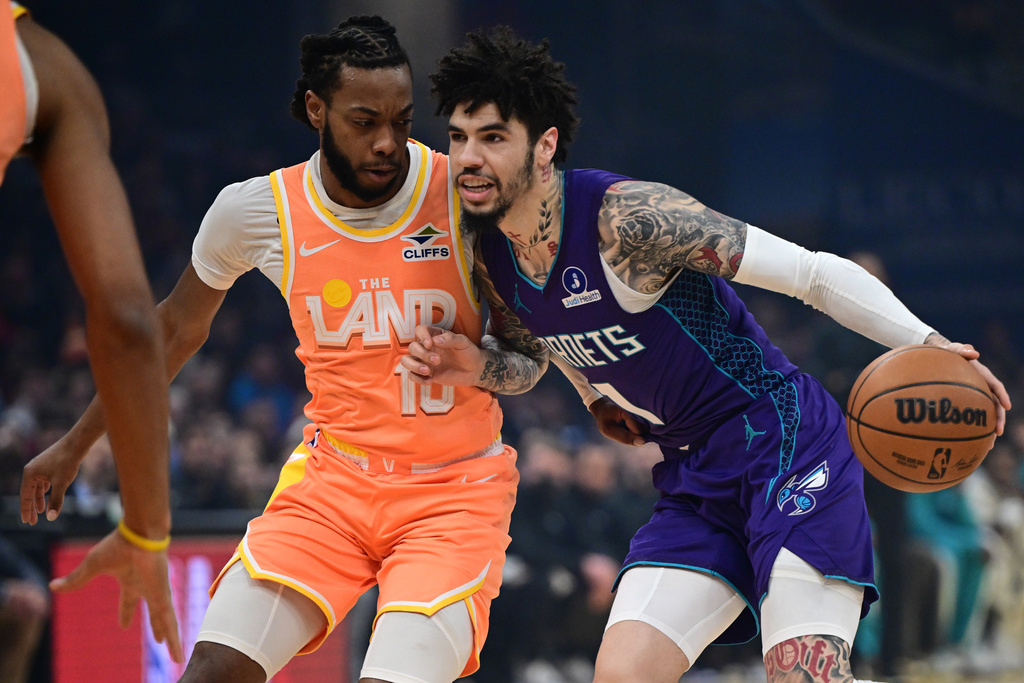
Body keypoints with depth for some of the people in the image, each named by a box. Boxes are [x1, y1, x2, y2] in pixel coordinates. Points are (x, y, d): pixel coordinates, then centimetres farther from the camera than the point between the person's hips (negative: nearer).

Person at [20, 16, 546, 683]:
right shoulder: (256, 210, -5)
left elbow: (534, 354, 0)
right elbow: (177, 328, 14)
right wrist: (77, 443, 22)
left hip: (456, 489, -2)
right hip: (334, 476, 2)